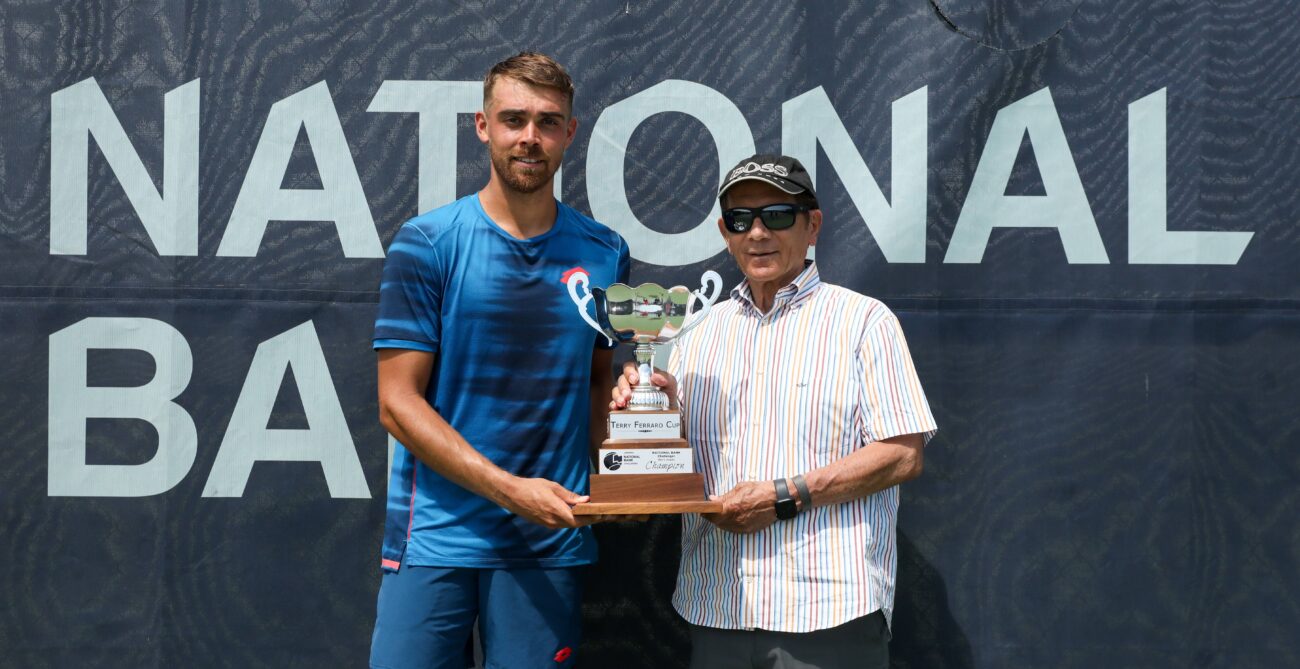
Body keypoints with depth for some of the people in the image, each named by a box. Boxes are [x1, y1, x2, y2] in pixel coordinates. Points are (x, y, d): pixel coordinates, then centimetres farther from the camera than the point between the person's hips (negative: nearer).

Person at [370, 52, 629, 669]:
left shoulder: (603, 254, 6)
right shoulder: (427, 243, -4)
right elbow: (397, 402, -7)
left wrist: (578, 492, -2)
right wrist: (510, 489, -15)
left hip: (549, 544, 2)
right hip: (436, 533, -2)